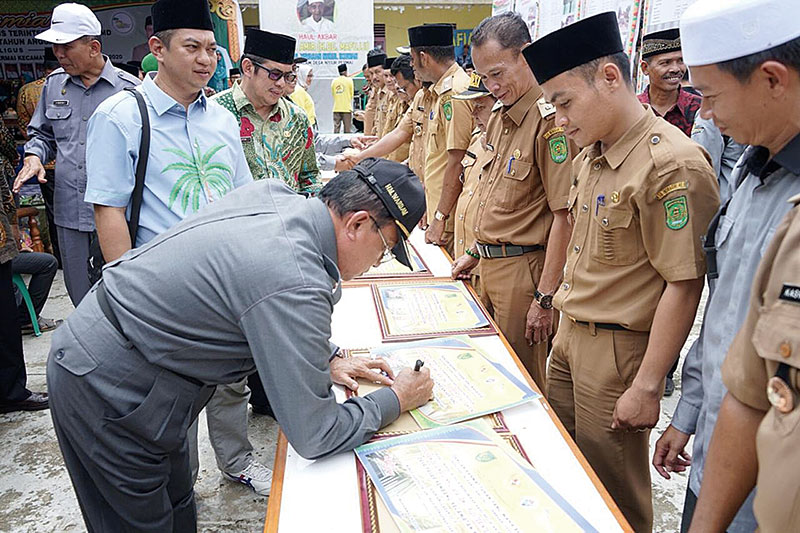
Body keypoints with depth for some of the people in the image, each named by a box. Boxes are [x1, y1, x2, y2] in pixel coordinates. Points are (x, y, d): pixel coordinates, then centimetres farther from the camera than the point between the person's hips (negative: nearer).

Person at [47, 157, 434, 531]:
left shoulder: (272, 193, -5)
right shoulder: (296, 284, -32)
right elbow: (315, 437, -23)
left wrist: (326, 359, 10)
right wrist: (396, 399, -8)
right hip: (107, 390, -9)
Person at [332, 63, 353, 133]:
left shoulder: (334, 81, 6)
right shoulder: (349, 80, -2)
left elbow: (333, 94, 12)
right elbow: (351, 95, 3)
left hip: (336, 108, 3)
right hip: (347, 108, -3)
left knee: (336, 128, 4)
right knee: (347, 129, 0)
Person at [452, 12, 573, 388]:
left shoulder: (550, 119, -17)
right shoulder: (499, 116, 11)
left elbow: (564, 215, -20)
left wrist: (545, 297, -20)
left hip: (524, 269, -8)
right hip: (489, 265, 8)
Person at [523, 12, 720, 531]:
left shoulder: (672, 165, -21)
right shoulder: (591, 154, 8)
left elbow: (684, 286, -21)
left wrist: (647, 387, -18)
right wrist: (567, 321, 17)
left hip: (619, 352, -8)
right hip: (570, 335, 8)